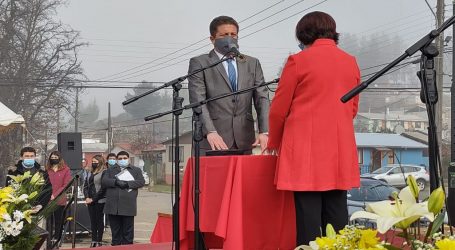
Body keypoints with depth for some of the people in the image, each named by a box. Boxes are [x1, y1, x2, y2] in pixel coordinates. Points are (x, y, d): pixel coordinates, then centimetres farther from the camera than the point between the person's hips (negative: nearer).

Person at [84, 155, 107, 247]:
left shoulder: (104, 173, -7)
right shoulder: (91, 173, 15)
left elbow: (103, 188, -13)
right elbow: (86, 186, 14)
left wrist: (93, 199, -12)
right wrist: (87, 197, -1)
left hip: (99, 201, -7)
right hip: (90, 201, 7)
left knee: (99, 220, 0)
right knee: (93, 221, 8)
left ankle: (99, 241, 4)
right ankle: (94, 241, 11)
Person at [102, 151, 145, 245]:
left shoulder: (136, 170, 13)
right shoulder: (110, 170, 17)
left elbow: (141, 182, -2)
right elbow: (103, 182, 2)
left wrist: (127, 184, -12)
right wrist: (116, 182, -13)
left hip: (128, 206, -1)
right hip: (113, 207, 2)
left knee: (128, 231, 1)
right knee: (115, 231, 7)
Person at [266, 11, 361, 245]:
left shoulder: (298, 61, -5)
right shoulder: (350, 62, 10)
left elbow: (278, 110, 0)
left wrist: (274, 143, 15)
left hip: (306, 150, -5)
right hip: (340, 153, 5)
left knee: (308, 218, -4)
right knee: (337, 215, 7)